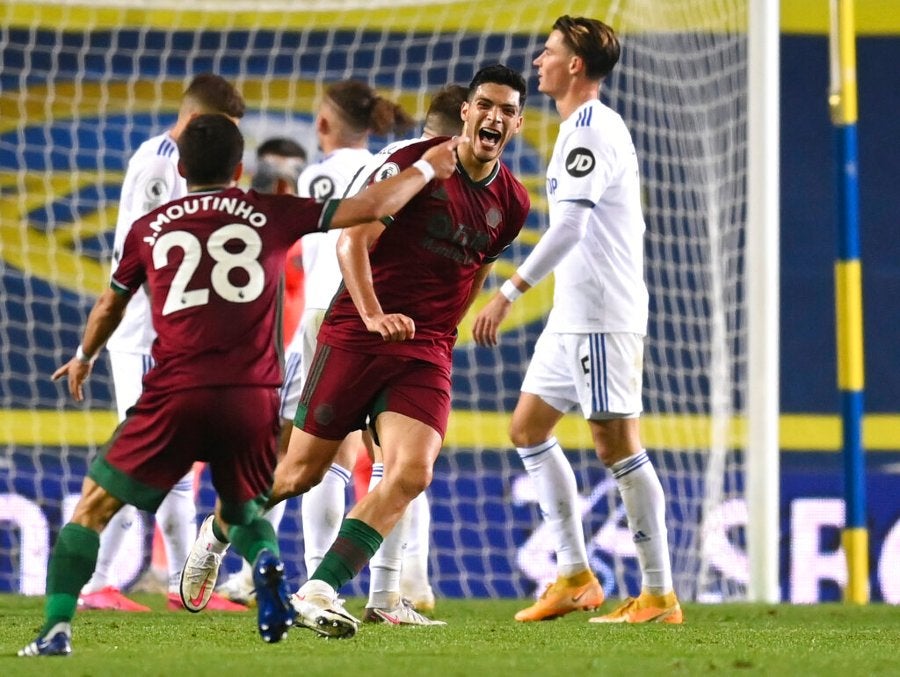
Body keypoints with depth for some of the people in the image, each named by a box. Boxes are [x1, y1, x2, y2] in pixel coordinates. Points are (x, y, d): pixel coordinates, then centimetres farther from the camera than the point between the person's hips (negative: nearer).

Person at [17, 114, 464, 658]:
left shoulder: (149, 228, 13)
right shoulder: (271, 215, 10)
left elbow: (110, 307, 29)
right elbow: (371, 207, 11)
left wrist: (84, 359, 48)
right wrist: (428, 169, 28)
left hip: (175, 397, -1)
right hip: (253, 402, 1)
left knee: (93, 507, 9)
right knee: (241, 511, 26)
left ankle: (57, 628, -8)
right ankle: (267, 564, -9)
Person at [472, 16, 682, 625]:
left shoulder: (591, 129, -15)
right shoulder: (591, 127, 17)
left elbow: (569, 227, -24)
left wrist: (509, 293, -27)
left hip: (603, 317, -11)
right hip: (574, 316, 11)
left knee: (616, 444, -8)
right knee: (529, 428, 12)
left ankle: (660, 595, -5)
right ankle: (575, 575, 13)